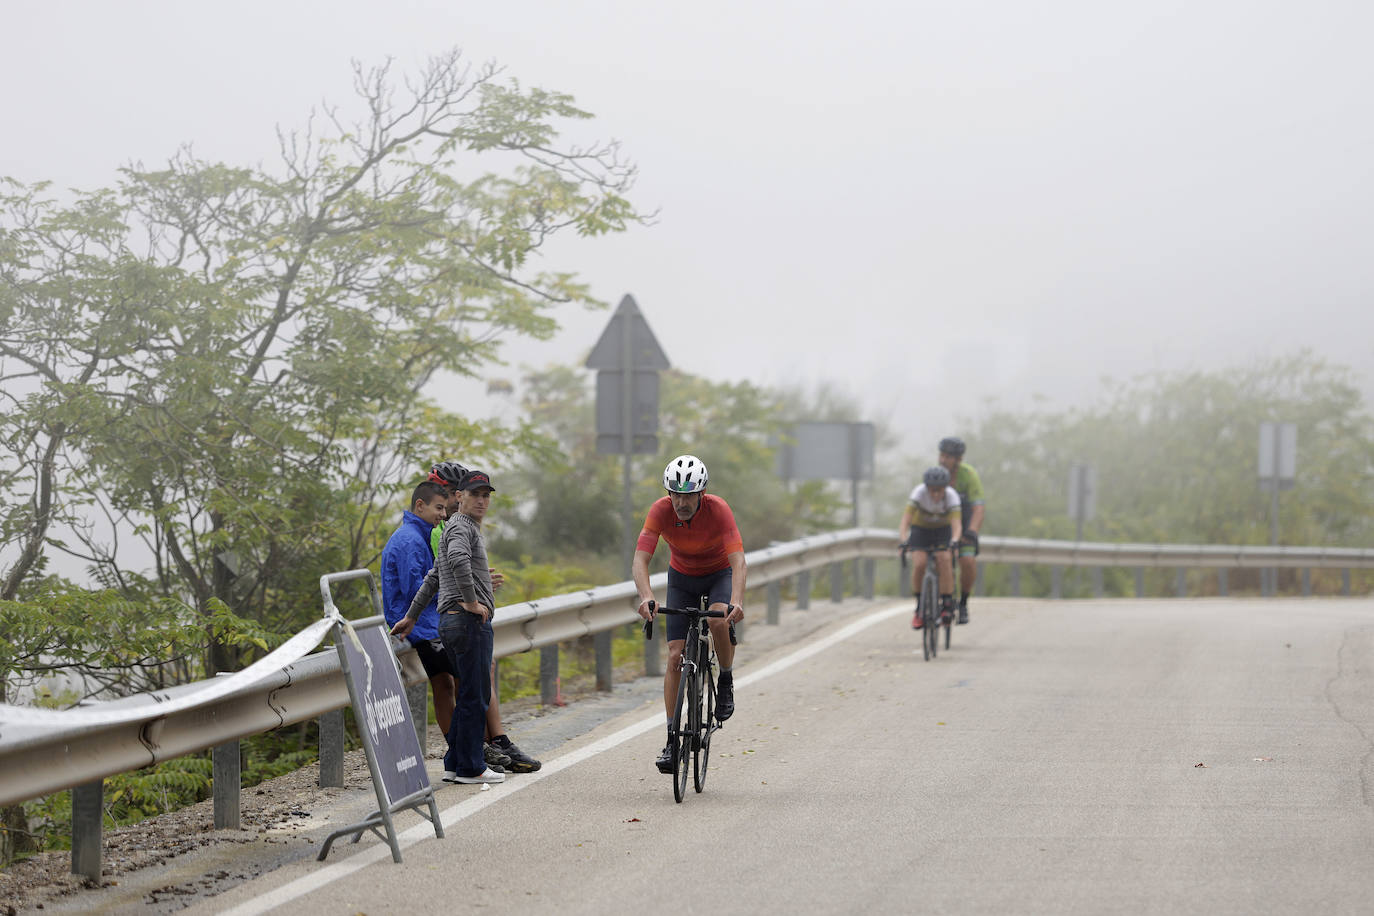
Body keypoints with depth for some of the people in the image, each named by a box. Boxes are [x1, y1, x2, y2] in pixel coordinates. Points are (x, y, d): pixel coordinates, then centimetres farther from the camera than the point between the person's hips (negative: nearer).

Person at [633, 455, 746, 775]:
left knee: (717, 620, -35)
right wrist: (646, 597, -51)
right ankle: (672, 739, -5)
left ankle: (726, 682, -7)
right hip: (682, 577, 2)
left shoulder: (718, 509, -31)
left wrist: (737, 600, -56)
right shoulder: (661, 511, -26)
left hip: (719, 575, -2)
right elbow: (639, 560, -32)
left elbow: (738, 561, -38)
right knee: (675, 656, -9)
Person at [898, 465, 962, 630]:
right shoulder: (919, 492, -30)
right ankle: (919, 608, -4)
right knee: (919, 564, -21)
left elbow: (956, 523, -39)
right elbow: (906, 518, -37)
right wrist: (902, 540, -53)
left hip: (943, 530, 0)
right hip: (920, 529, 0)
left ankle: (947, 605, -16)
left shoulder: (951, 495, -28)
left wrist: (954, 542, -58)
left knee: (945, 561, -24)